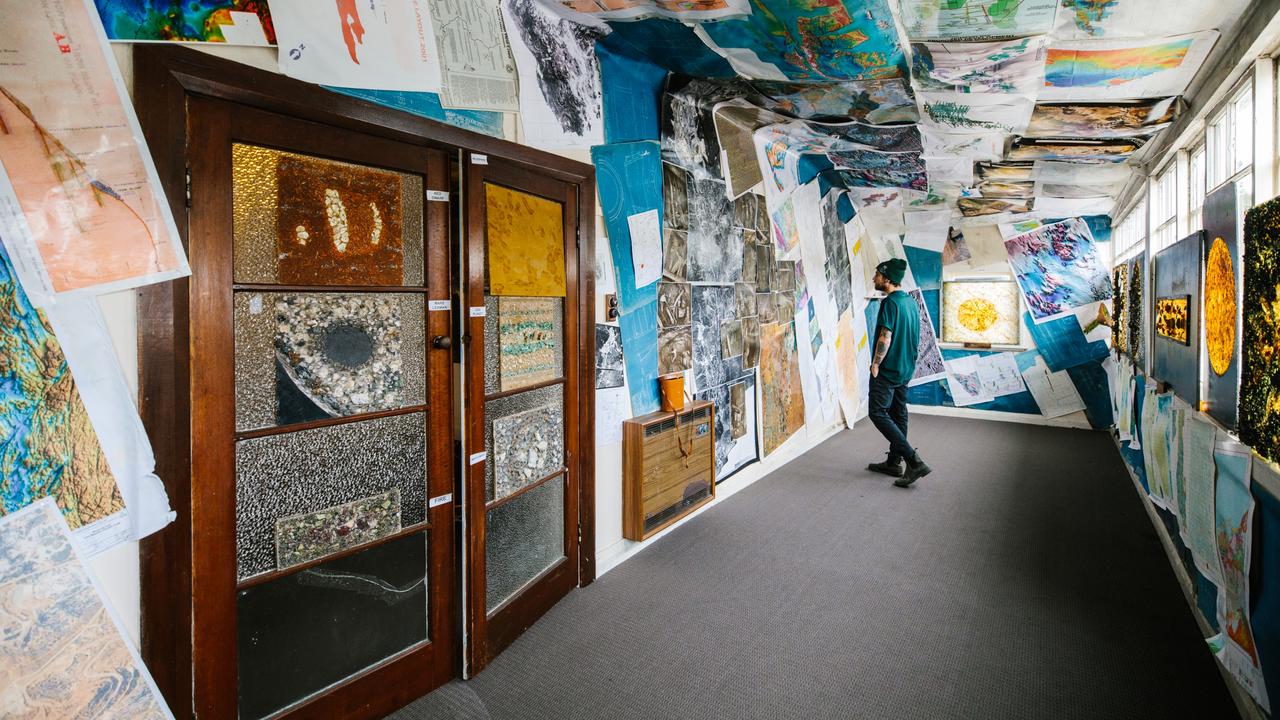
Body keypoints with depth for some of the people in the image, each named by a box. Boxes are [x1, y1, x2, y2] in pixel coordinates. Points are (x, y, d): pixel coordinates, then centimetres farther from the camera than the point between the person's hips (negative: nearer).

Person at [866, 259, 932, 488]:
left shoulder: (890, 302, -18)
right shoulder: (911, 301, 11)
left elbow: (885, 338, -23)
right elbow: (915, 337, 17)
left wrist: (876, 364, -13)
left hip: (888, 370, -9)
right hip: (906, 368, 10)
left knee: (879, 414, -5)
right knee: (898, 414, 14)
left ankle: (914, 461, -11)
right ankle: (894, 462, 23)